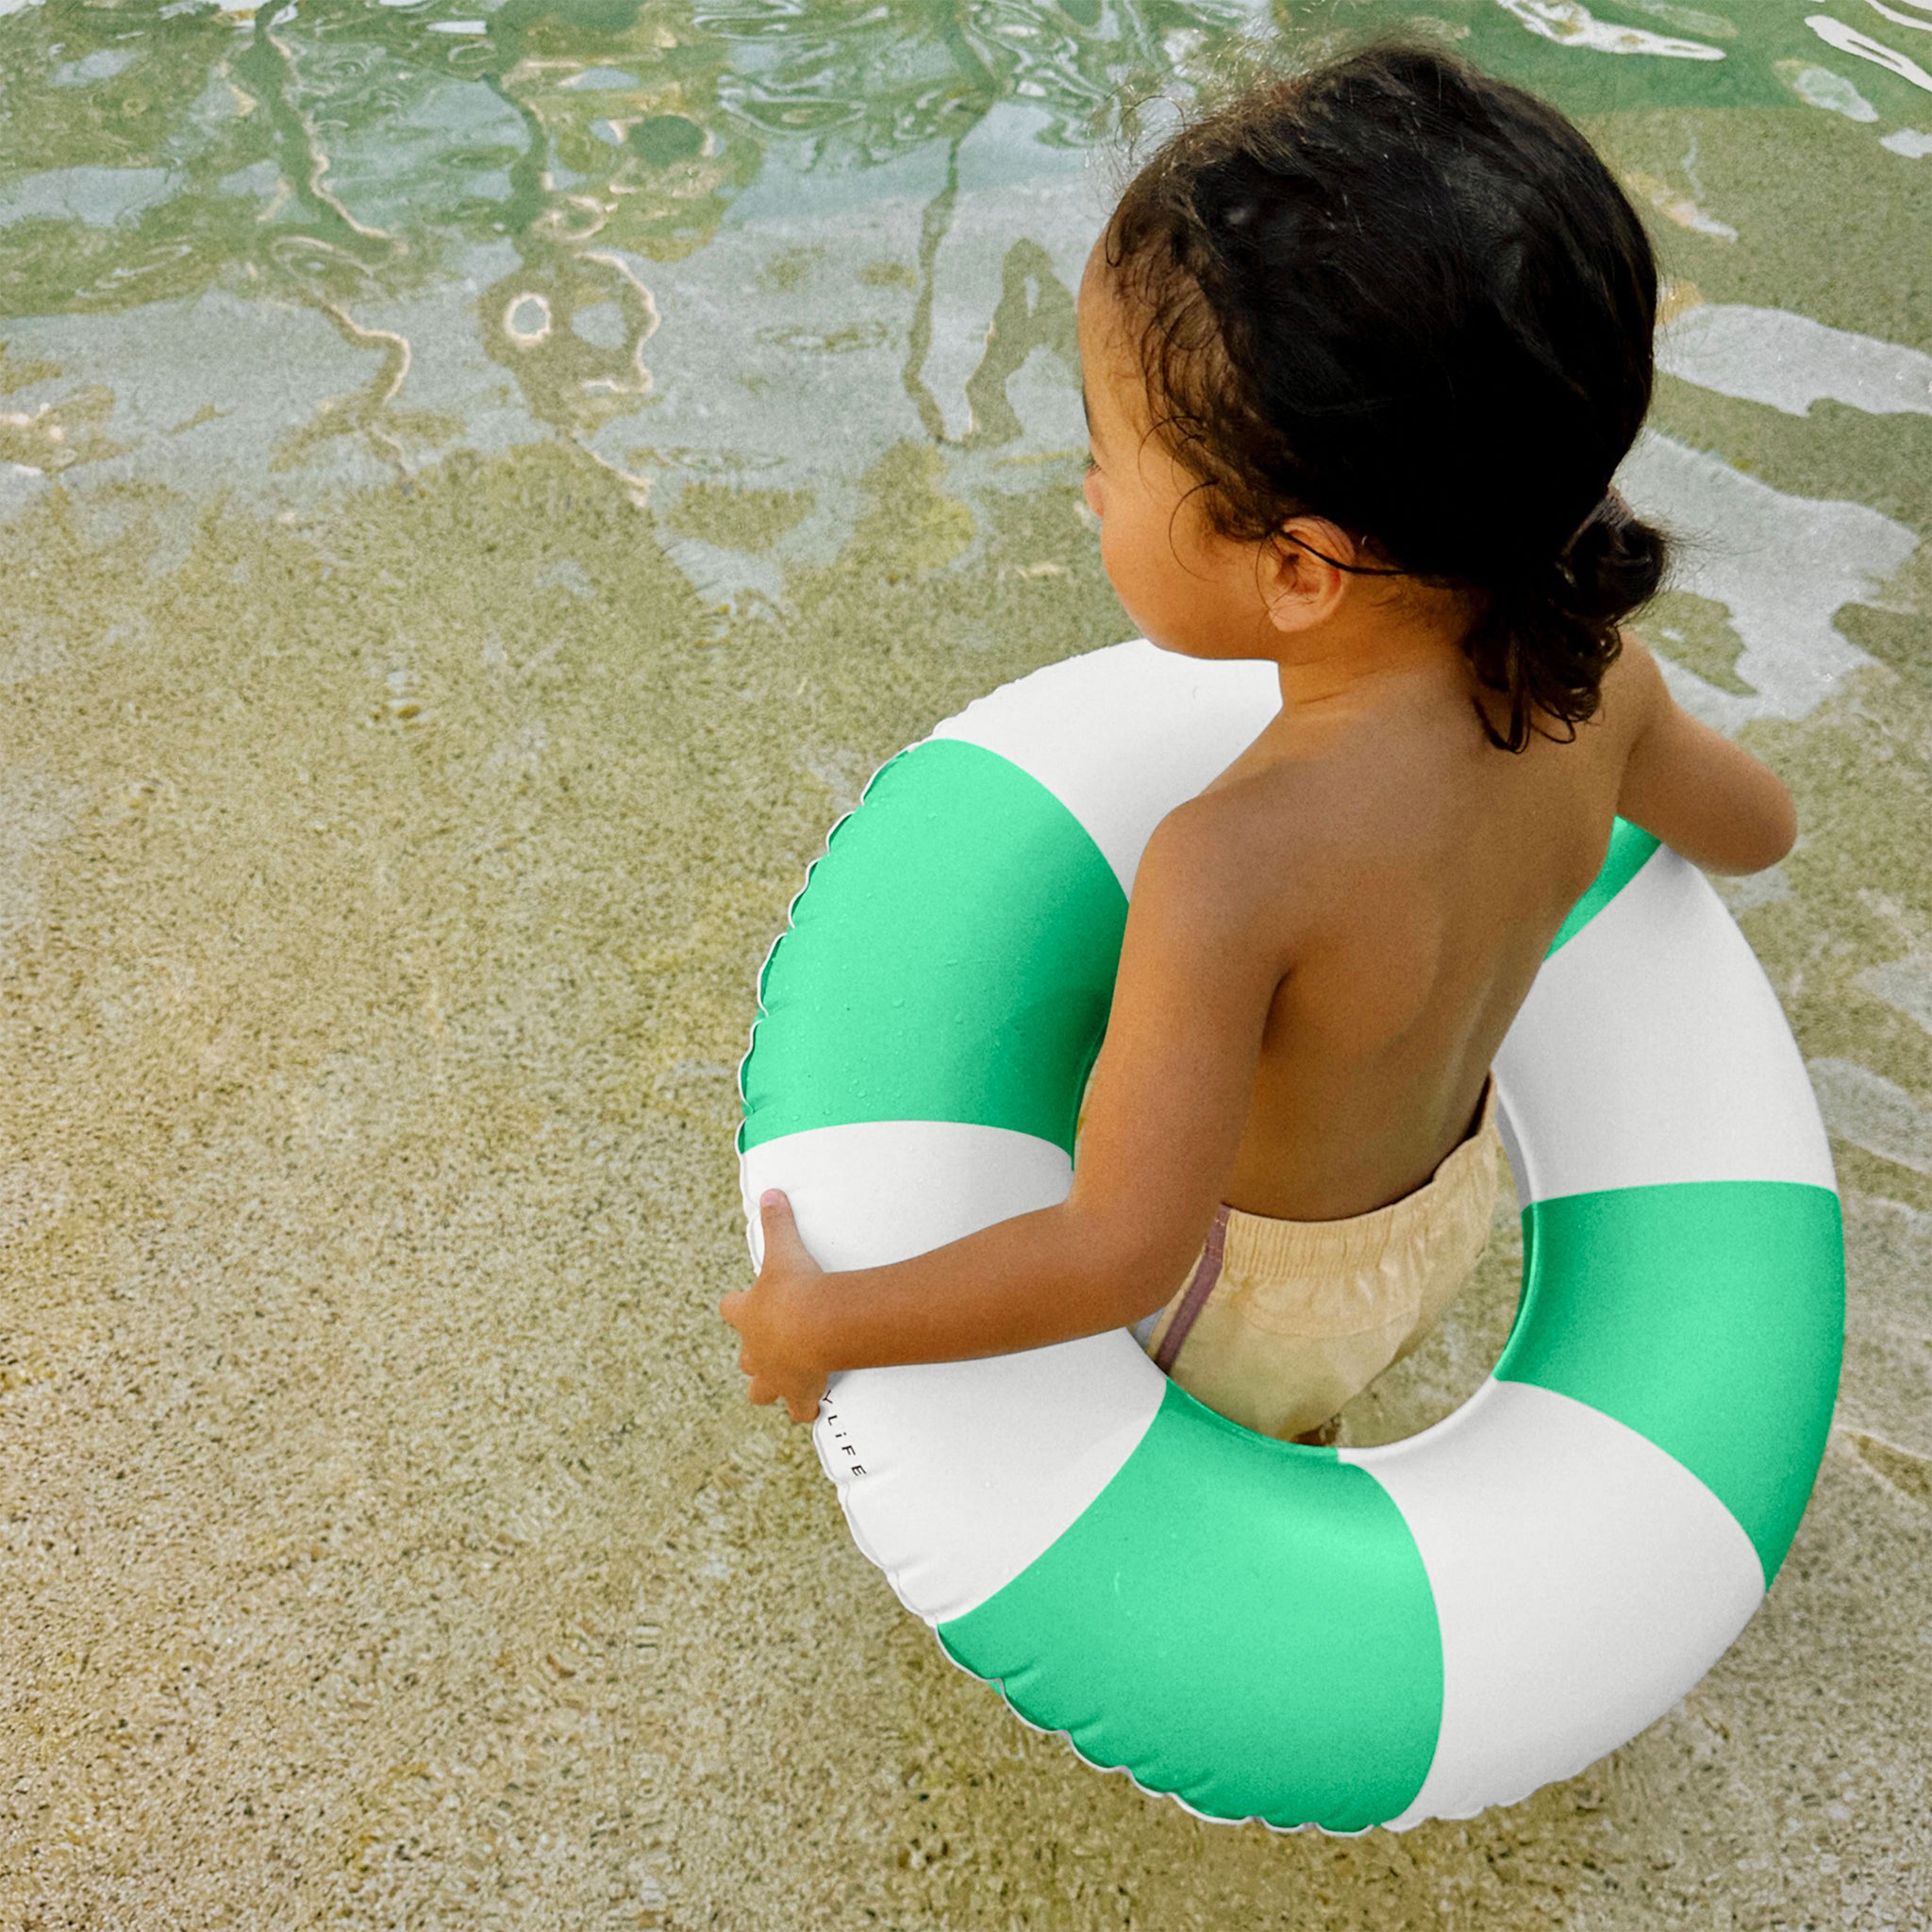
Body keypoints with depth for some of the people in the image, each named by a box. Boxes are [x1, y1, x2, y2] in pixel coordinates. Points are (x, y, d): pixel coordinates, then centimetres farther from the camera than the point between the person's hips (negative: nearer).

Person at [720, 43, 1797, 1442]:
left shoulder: (1242, 866, -44)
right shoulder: (1591, 679, -23)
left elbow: (1120, 1251, -40)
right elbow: (1756, 828, -1)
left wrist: (820, 1322, -27)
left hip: (1247, 1291, -6)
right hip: (1447, 1207, 7)